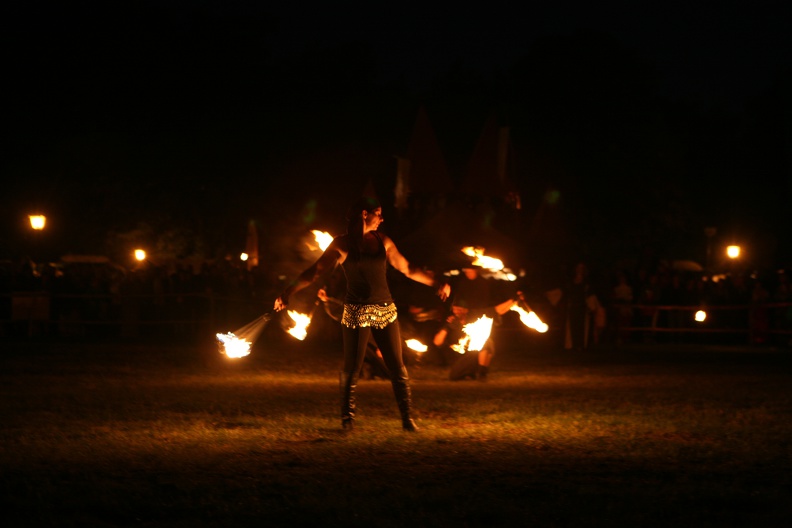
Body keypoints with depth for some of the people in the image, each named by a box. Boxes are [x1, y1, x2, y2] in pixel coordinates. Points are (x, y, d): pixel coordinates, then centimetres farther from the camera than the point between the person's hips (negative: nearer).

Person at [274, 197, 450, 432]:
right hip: (356, 313, -4)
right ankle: (347, 418, 10)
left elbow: (407, 269, 17)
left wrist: (436, 283, 16)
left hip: (385, 311, 4)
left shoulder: (382, 241, 10)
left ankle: (407, 418, 4)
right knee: (351, 367, -2)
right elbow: (314, 271, -5)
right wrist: (288, 293, -15)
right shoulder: (343, 244, -2)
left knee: (397, 366, 0)